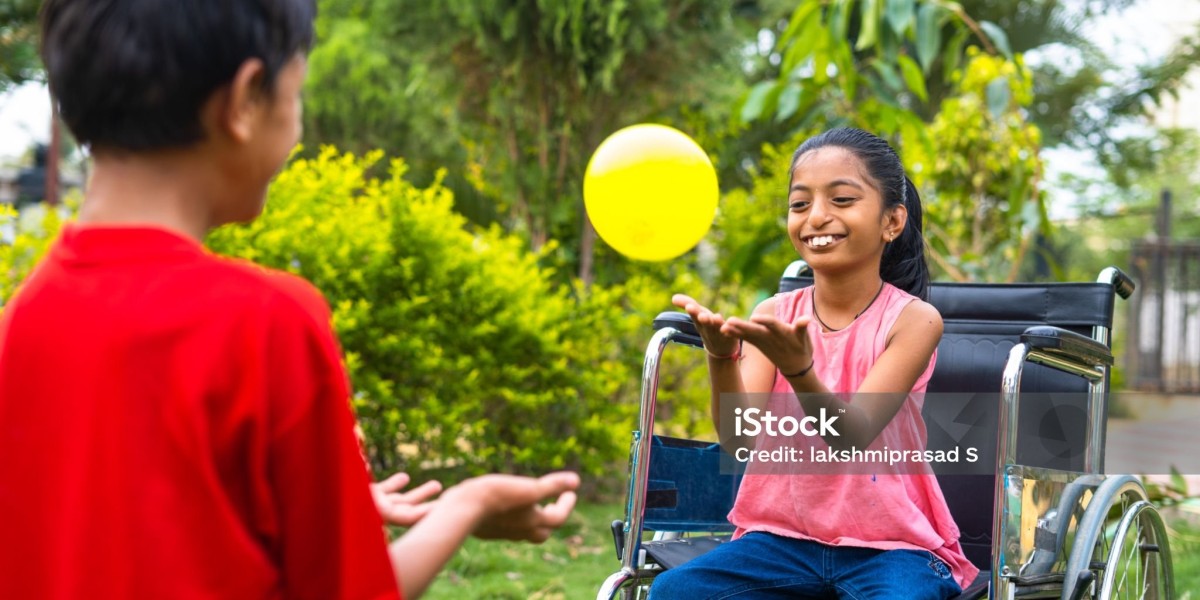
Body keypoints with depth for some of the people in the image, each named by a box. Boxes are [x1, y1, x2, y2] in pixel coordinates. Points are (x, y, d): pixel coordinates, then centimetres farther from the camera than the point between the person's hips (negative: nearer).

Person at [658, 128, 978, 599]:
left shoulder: (913, 319, -8)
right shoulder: (774, 315, 1)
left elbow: (853, 438, -20)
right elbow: (739, 440, -12)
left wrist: (798, 368, -39)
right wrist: (722, 355, -31)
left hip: (891, 547, -3)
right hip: (782, 536, 3)